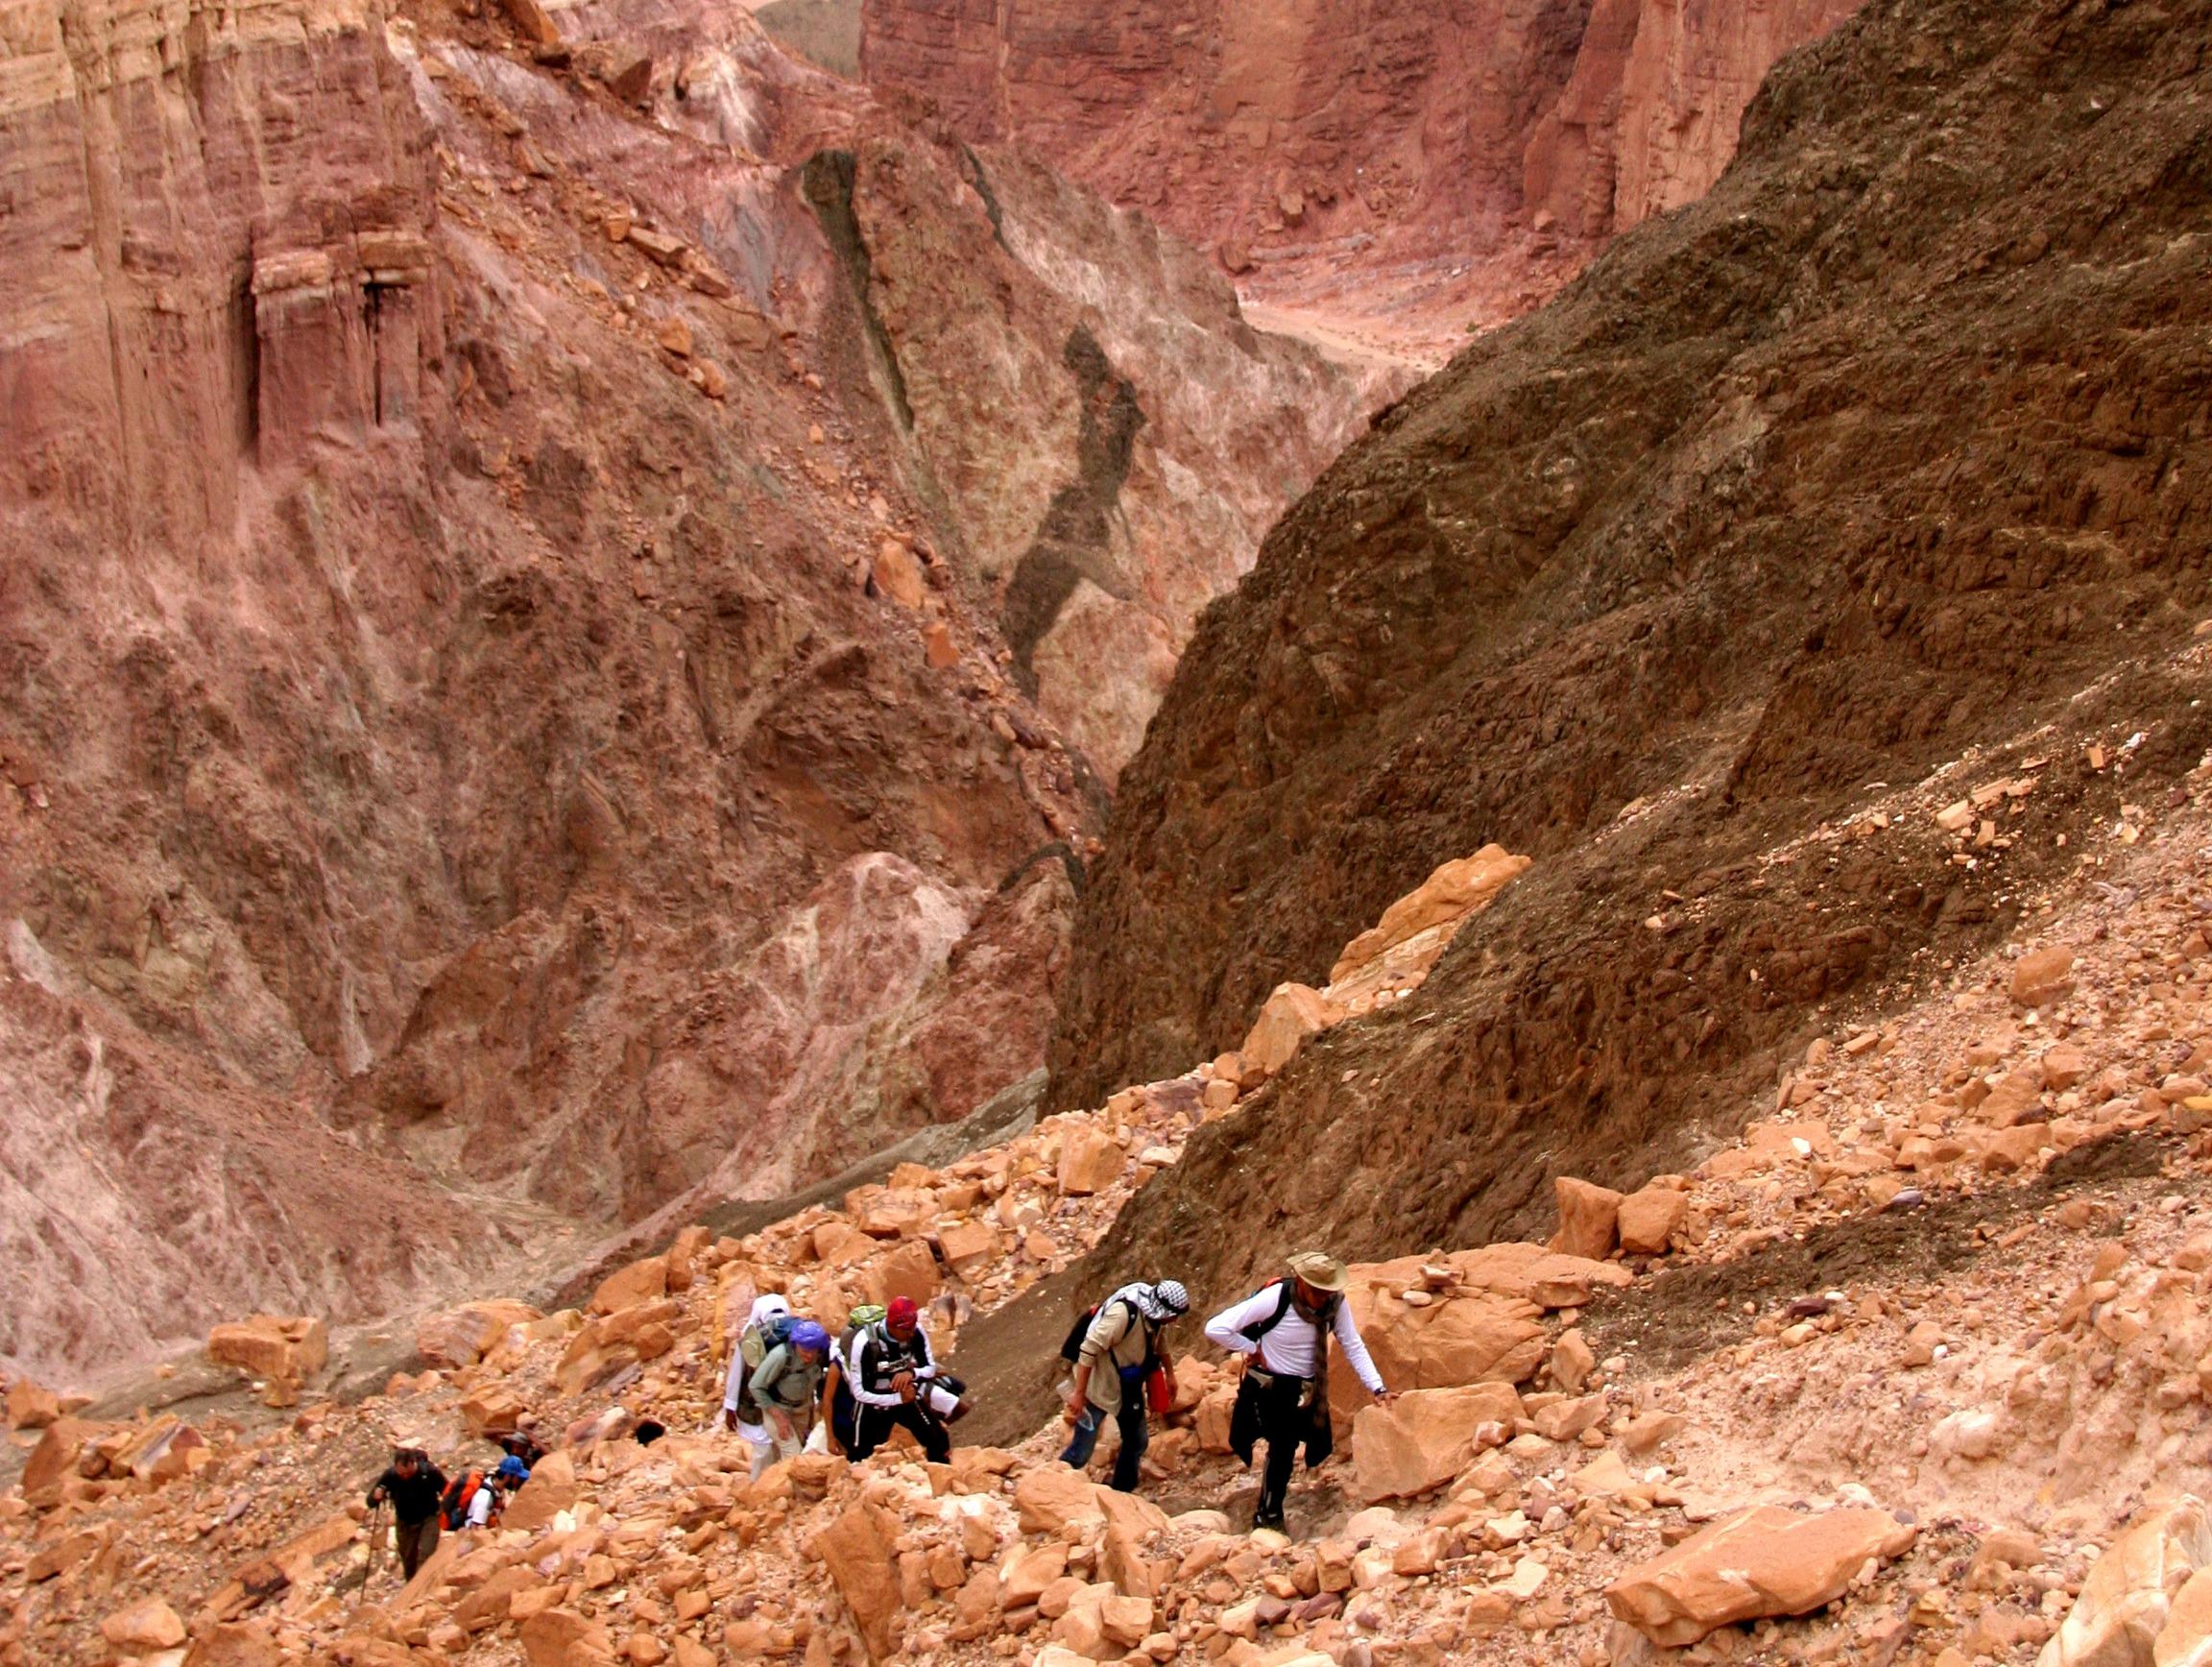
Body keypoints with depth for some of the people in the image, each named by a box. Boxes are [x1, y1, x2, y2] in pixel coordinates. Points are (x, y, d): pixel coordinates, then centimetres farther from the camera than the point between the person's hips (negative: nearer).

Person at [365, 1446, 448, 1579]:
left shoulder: (429, 1471, -24)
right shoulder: (389, 1476, -19)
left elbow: (447, 1492, -10)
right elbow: (371, 1502, -12)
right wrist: (376, 1497, -35)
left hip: (428, 1519, -3)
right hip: (405, 1522, 3)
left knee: (425, 1557, -20)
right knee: (409, 1563, 12)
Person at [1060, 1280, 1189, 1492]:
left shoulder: (1155, 1310, -9)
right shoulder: (1124, 1312, -34)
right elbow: (1089, 1349, -31)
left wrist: (1169, 1373, 17)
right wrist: (1078, 1393, -29)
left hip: (1129, 1386, 8)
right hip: (1100, 1387, -8)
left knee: (1137, 1442, 17)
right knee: (1081, 1452, -4)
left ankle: (1122, 1494, 34)